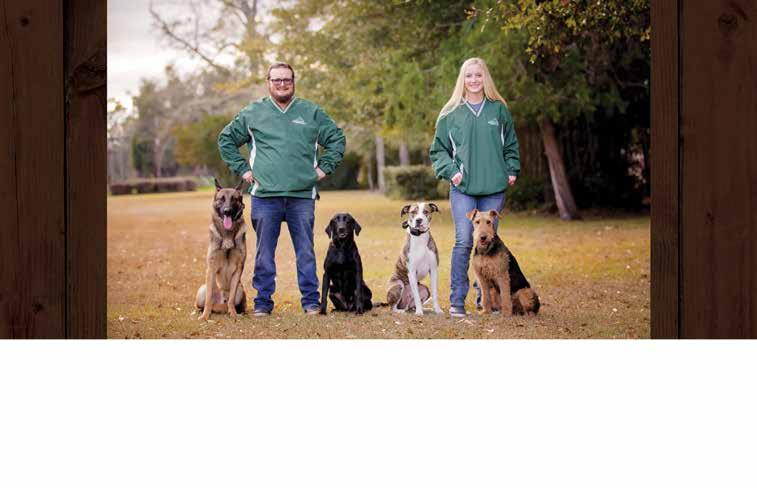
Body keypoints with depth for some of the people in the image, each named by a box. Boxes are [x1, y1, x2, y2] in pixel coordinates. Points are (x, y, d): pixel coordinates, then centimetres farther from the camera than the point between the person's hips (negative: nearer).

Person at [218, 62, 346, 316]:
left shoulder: (311, 112, 9)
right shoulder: (252, 113, 8)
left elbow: (337, 139, 16)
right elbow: (226, 140, 15)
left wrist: (325, 167, 6)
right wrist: (242, 169, 7)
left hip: (303, 195, 0)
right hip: (264, 195, 0)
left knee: (306, 252, 2)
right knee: (264, 253, 3)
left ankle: (311, 301, 9)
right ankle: (263, 301, 10)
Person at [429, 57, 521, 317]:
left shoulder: (498, 110, 9)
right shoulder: (451, 114, 4)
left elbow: (511, 144, 18)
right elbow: (438, 150, 9)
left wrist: (512, 170, 6)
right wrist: (450, 170, -5)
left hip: (494, 188, 2)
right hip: (462, 188, -2)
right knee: (464, 241, -11)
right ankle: (457, 300, -7)